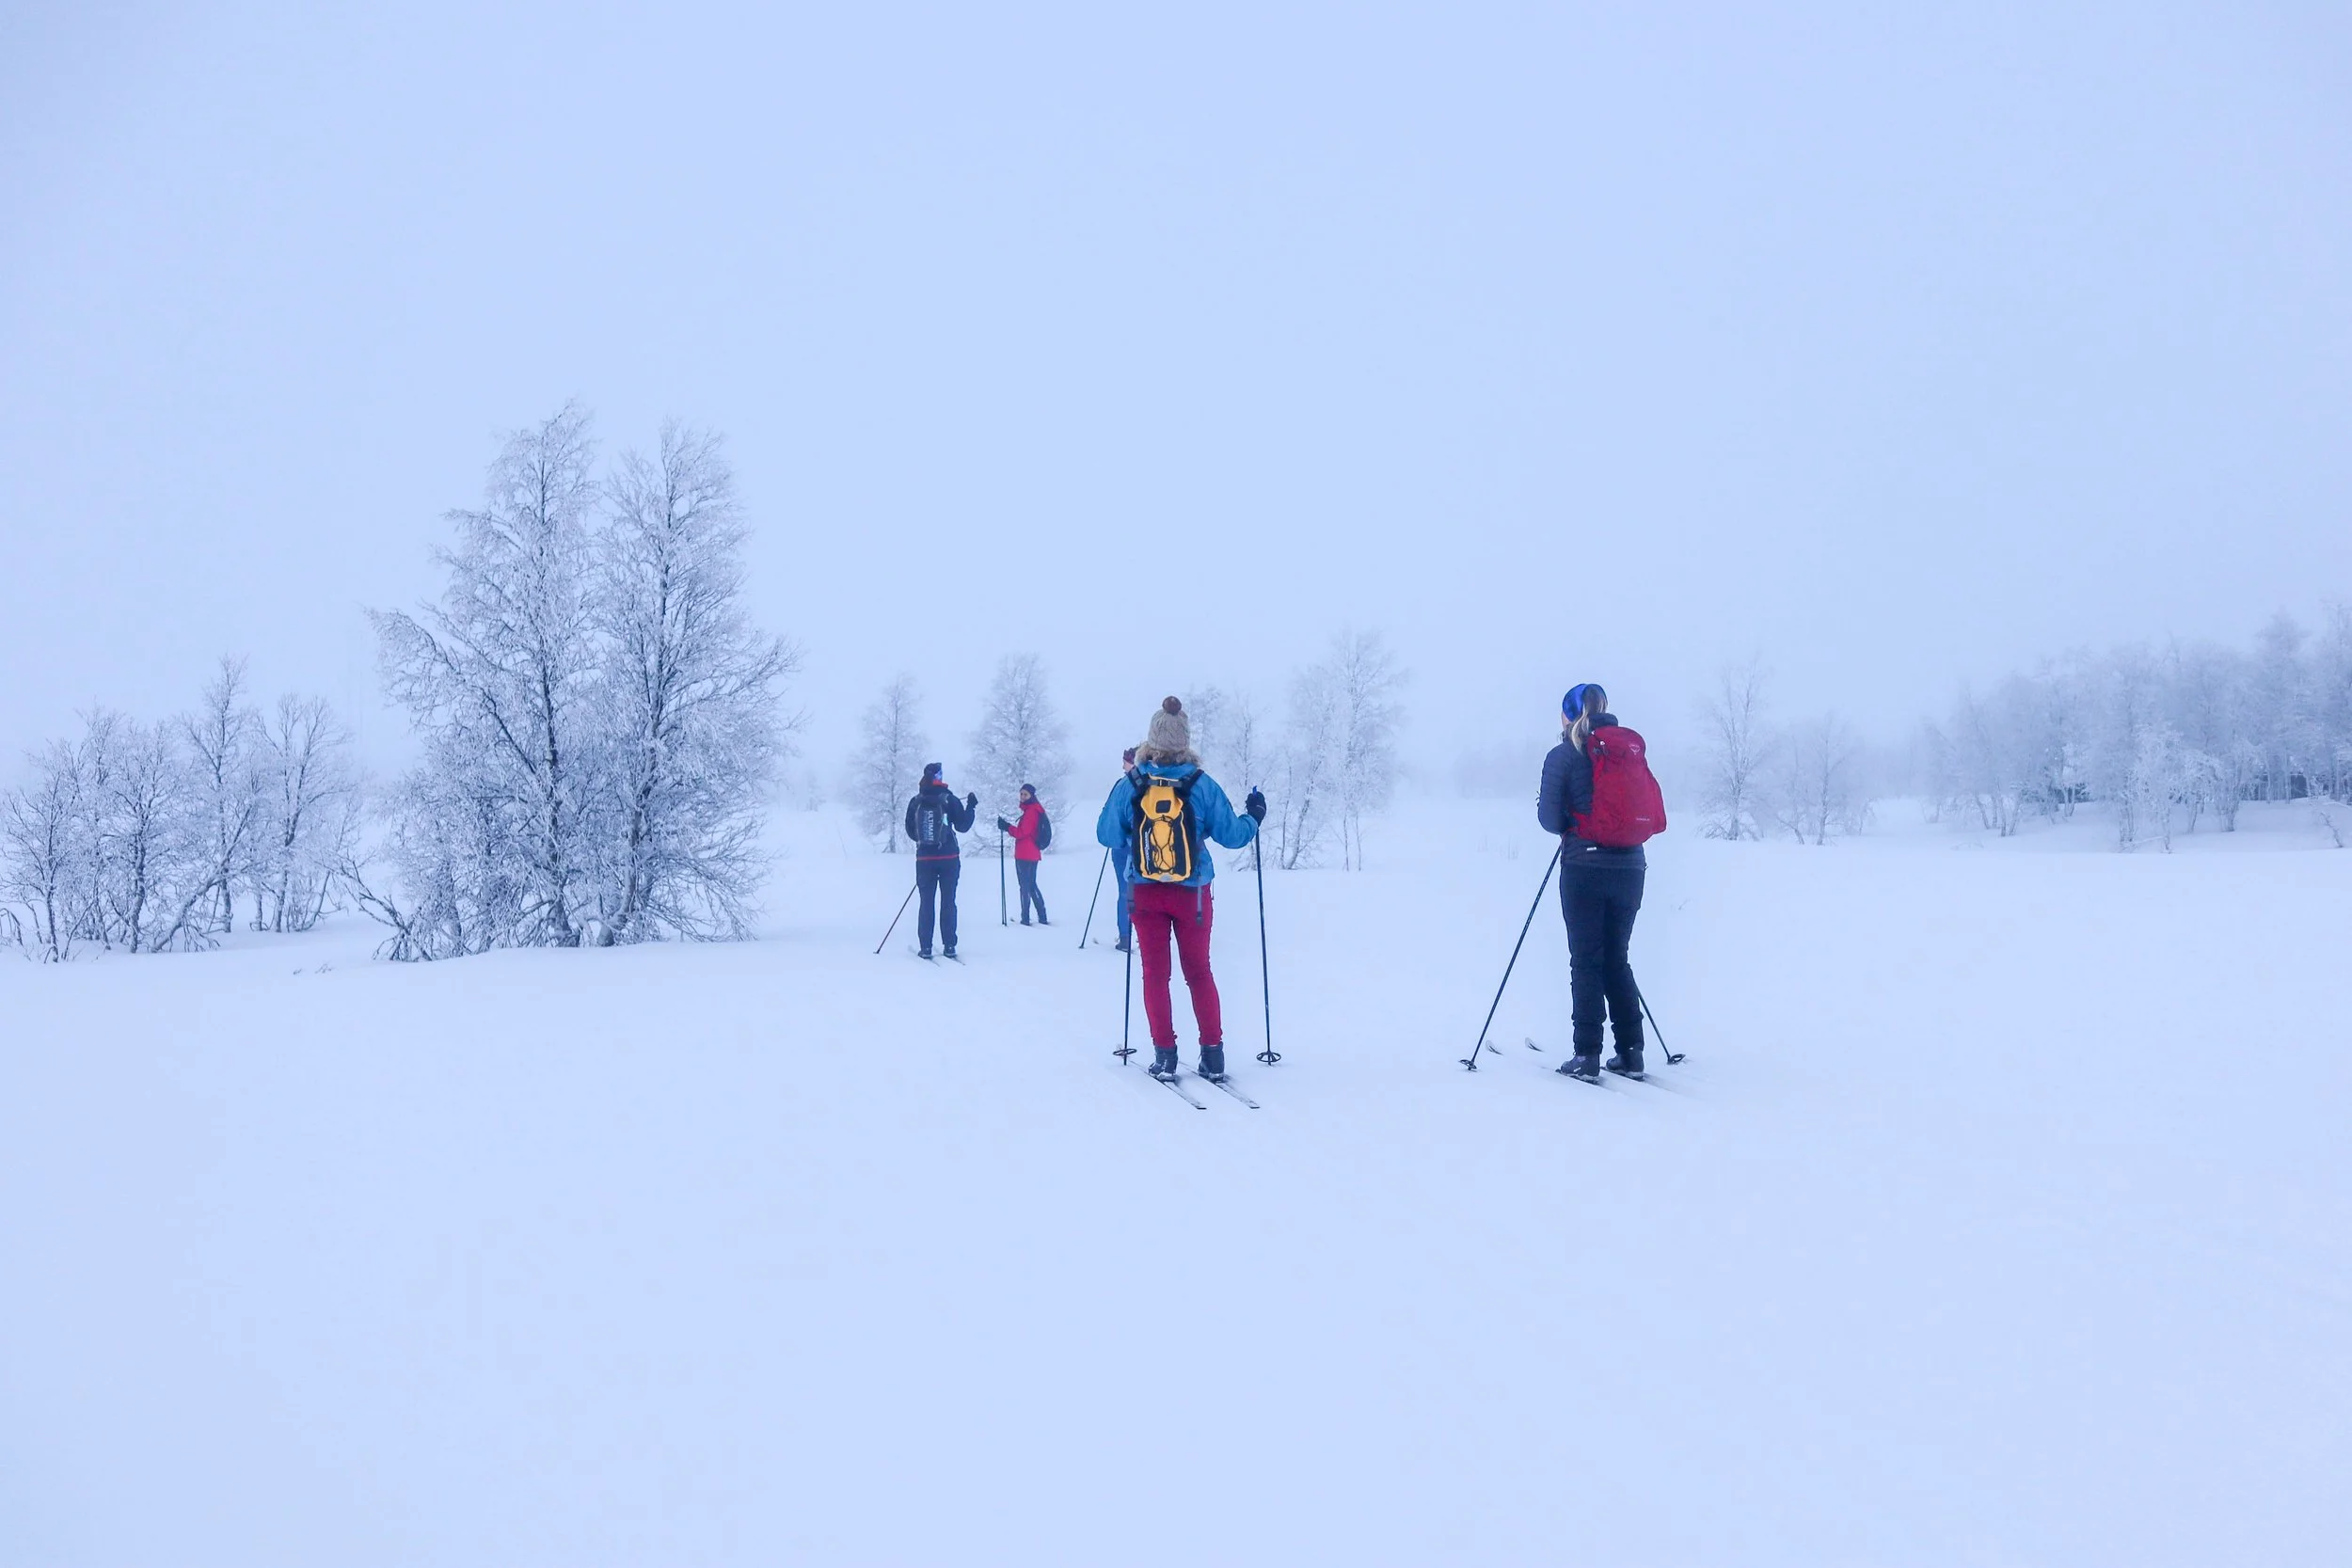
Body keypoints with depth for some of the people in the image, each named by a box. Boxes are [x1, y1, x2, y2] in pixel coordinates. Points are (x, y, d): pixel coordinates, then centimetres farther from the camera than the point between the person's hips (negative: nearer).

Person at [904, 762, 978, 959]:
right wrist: (971, 807, 11)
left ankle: (925, 947, 1)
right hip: (949, 857, -1)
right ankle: (949, 946, 2)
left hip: (924, 858, 1)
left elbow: (910, 831, 7)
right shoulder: (949, 799, -5)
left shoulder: (915, 802, 1)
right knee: (948, 902, 4)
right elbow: (962, 826, -2)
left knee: (926, 902, 5)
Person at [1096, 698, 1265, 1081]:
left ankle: (1165, 1055, 6)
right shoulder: (1201, 784, -9)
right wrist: (1254, 818, 17)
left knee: (1155, 973, 9)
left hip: (1145, 893, 0)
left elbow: (1106, 835, 0)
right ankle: (1213, 1056, 9)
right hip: (1193, 894, 0)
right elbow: (1230, 834, -3)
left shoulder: (1129, 784, -7)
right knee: (1199, 971, 12)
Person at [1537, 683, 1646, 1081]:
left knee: (1586, 962, 1)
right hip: (1630, 867, 4)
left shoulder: (1562, 757, -3)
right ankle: (1630, 1052, 13)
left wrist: (1544, 806, 15)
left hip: (1584, 868, -4)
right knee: (1617, 959, 14)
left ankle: (1587, 1056, -2)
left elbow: (1551, 820, -6)